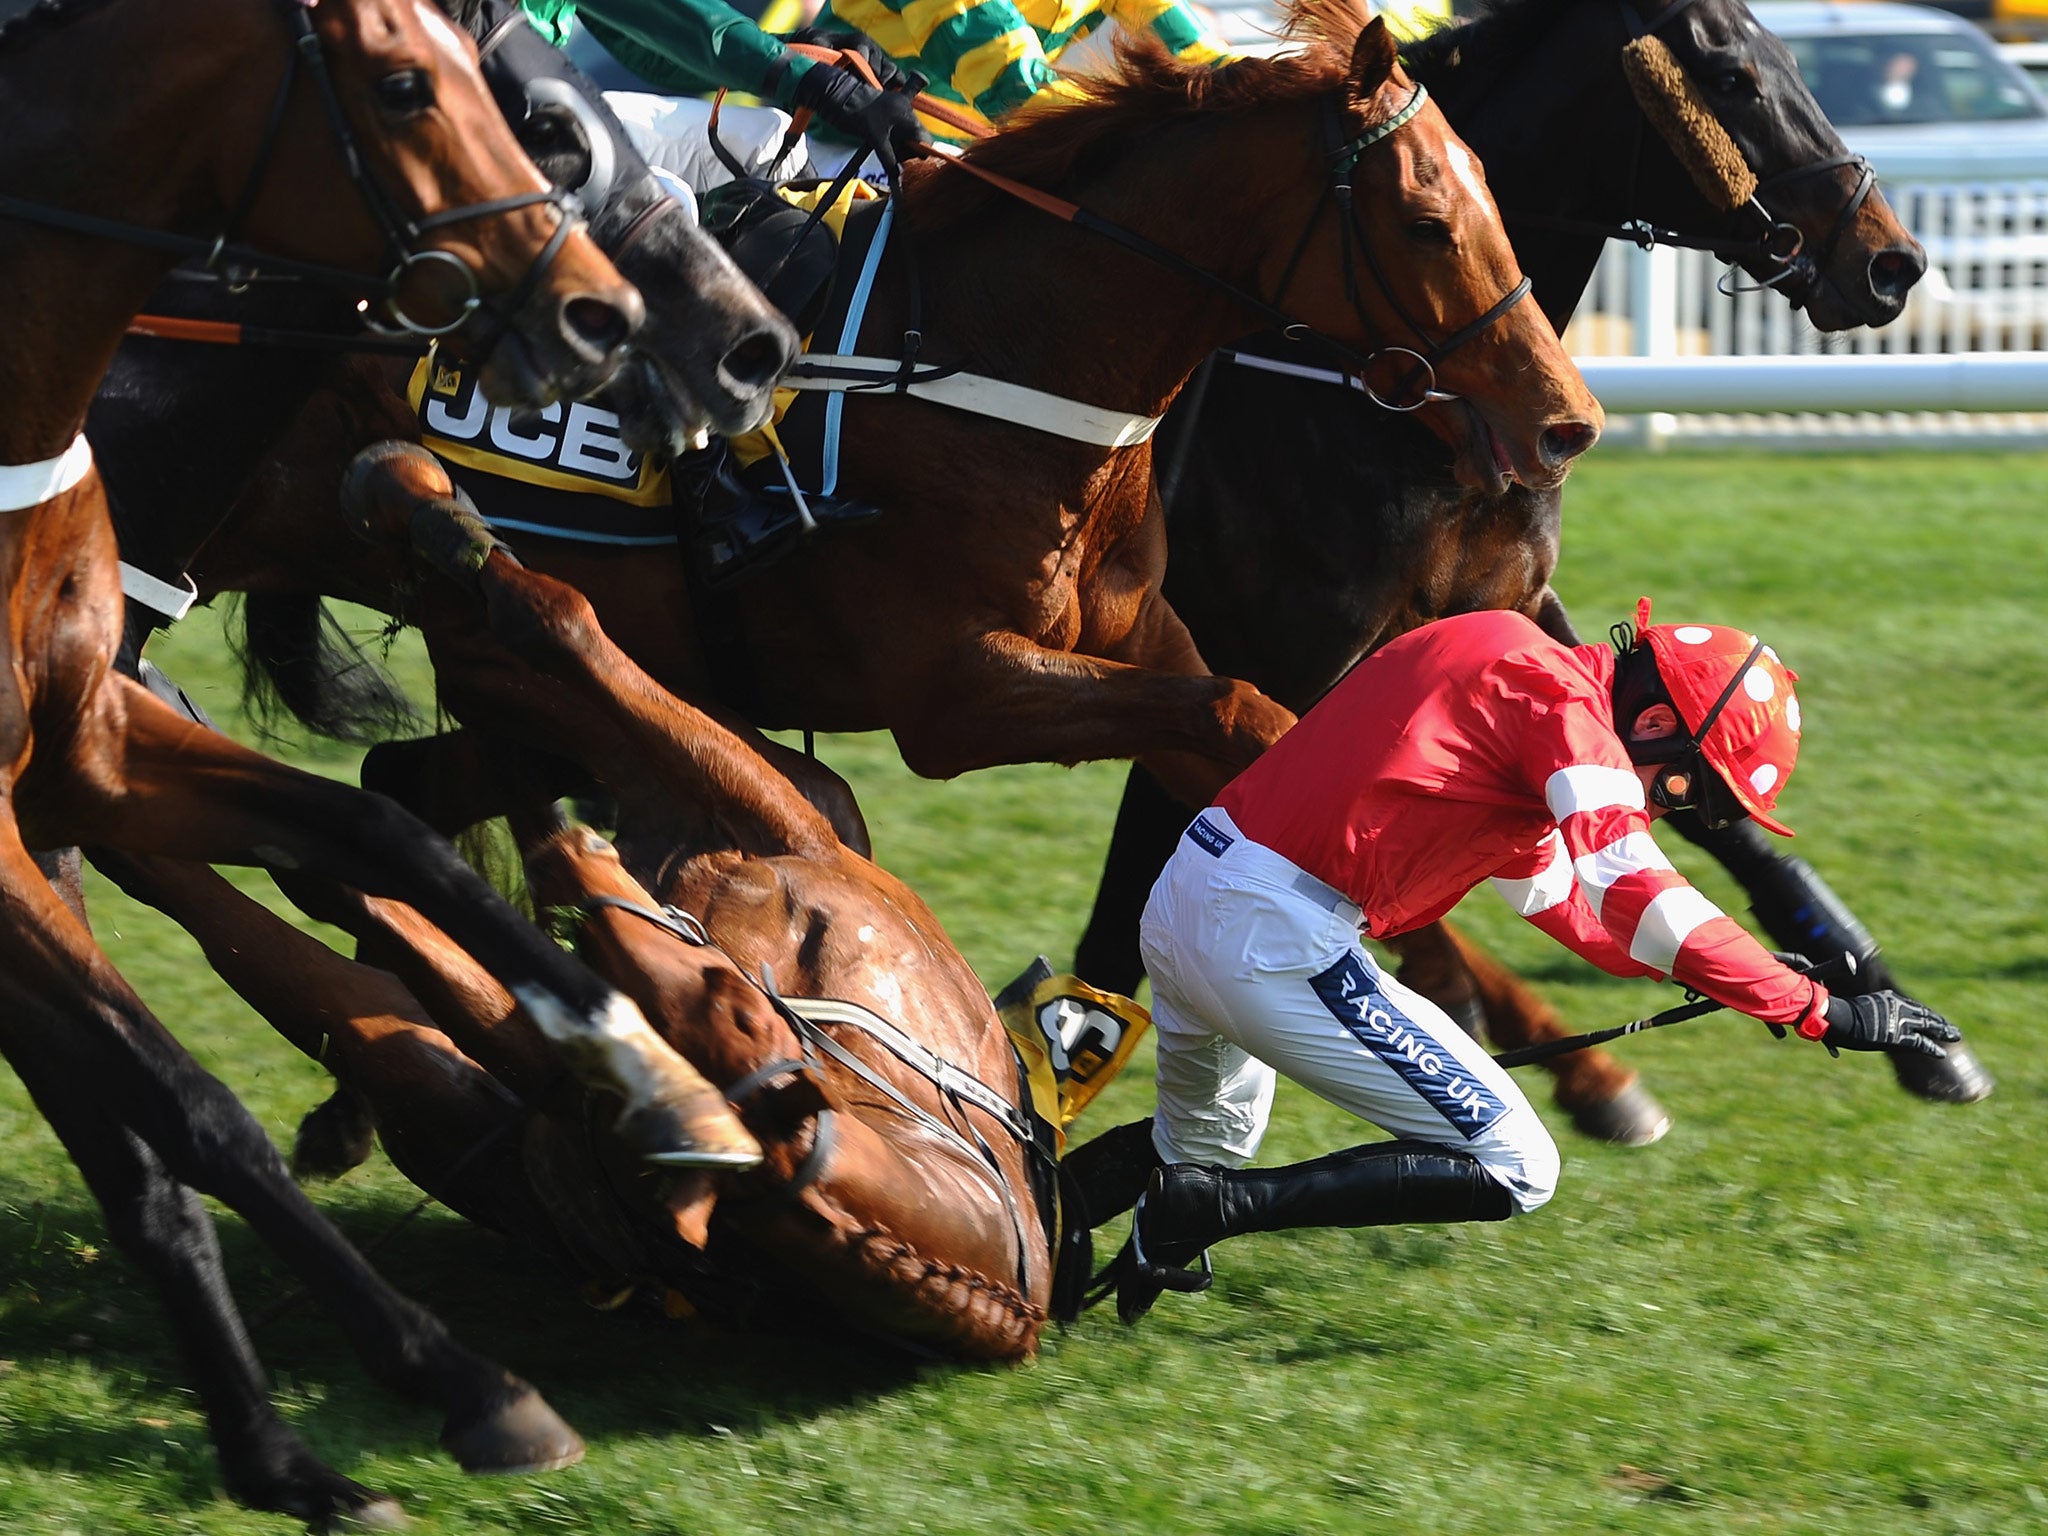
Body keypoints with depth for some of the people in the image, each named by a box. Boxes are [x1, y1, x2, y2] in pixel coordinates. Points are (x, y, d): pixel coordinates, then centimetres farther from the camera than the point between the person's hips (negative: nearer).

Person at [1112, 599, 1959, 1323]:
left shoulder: (1500, 656, 20)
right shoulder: (1564, 699, -9)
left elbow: (1559, 894, 27)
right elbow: (1631, 895, -22)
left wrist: (1739, 972, 20)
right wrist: (1817, 1010, -20)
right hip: (1277, 945, -10)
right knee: (1514, 1170, -4)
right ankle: (1203, 1208, -7)